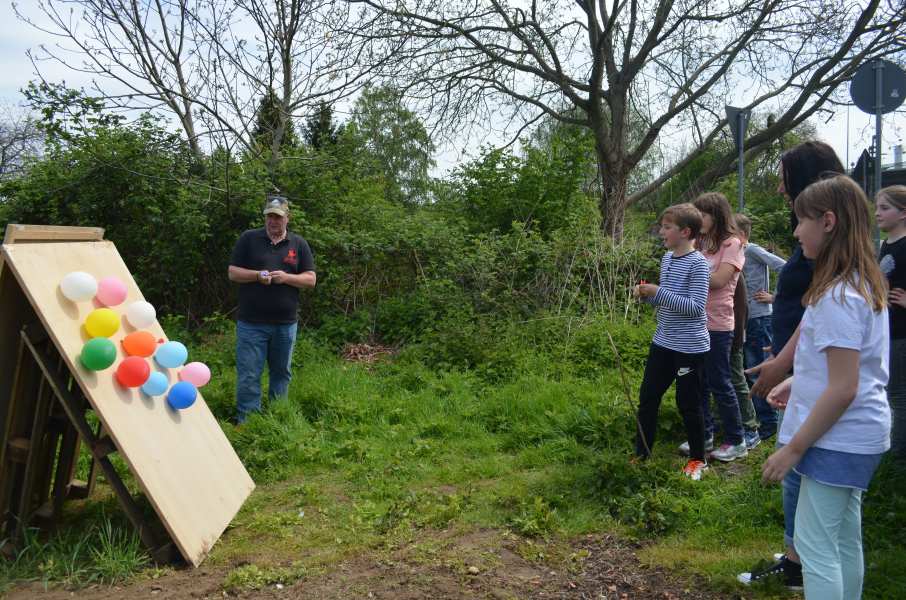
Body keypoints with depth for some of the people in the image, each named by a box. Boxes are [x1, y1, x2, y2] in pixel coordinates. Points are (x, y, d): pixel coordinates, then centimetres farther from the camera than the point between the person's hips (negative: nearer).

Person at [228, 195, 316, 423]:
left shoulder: (299, 244, 7)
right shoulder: (248, 239, 3)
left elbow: (311, 279, 3)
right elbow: (233, 273, 2)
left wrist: (286, 277, -14)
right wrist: (258, 275, -16)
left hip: (285, 323, 2)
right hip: (251, 323, -2)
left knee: (281, 373, 13)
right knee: (248, 375, -2)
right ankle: (247, 421, 8)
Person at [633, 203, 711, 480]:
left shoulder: (698, 263, -17)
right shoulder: (667, 257, 7)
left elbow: (696, 306, -23)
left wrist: (658, 292, -24)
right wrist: (647, 294, -3)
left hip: (690, 346, -7)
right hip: (663, 342, 8)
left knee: (688, 404, 5)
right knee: (647, 397, 11)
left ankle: (698, 459, 25)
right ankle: (641, 454, 25)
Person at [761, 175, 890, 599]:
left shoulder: (837, 297, -23)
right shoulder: (866, 284, 8)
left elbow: (843, 389, -24)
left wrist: (793, 449, -18)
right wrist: (798, 381, 12)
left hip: (837, 438, -10)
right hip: (860, 436, 10)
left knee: (814, 544, -2)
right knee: (844, 540, 19)